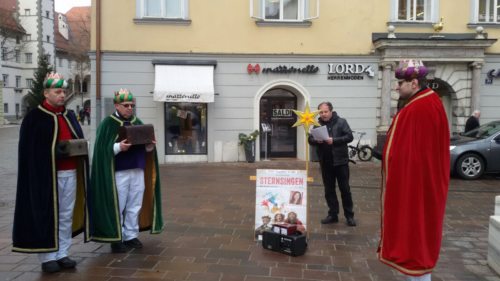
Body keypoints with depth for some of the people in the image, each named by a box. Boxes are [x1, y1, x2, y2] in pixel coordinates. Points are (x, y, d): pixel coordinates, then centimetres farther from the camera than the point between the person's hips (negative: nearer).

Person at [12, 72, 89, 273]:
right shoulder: (35, 117, -4)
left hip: (71, 173, 6)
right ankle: (47, 258, 12)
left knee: (66, 216, 10)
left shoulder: (70, 116, 15)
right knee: (46, 216, 2)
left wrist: (77, 149, 0)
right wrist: (57, 152, -17)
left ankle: (62, 254, 20)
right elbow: (31, 149, -8)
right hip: (46, 175, -6)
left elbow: (80, 141, 19)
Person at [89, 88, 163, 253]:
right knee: (116, 206, 1)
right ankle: (115, 239, 11)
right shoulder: (108, 123, -3)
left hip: (138, 171, 5)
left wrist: (149, 145, -7)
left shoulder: (137, 122, 13)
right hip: (118, 173, -5)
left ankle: (131, 236, 20)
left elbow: (146, 146, 14)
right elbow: (103, 148, -11)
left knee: (134, 206, 10)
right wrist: (118, 147, -26)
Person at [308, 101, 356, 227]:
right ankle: (333, 215, 20)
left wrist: (334, 140, -20)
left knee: (345, 189, 2)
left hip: (340, 161, -3)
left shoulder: (341, 122, -2)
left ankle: (349, 215, 11)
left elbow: (349, 136, -9)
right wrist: (316, 141, -16)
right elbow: (310, 139, 7)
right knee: (329, 190, 10)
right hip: (325, 162, 4)